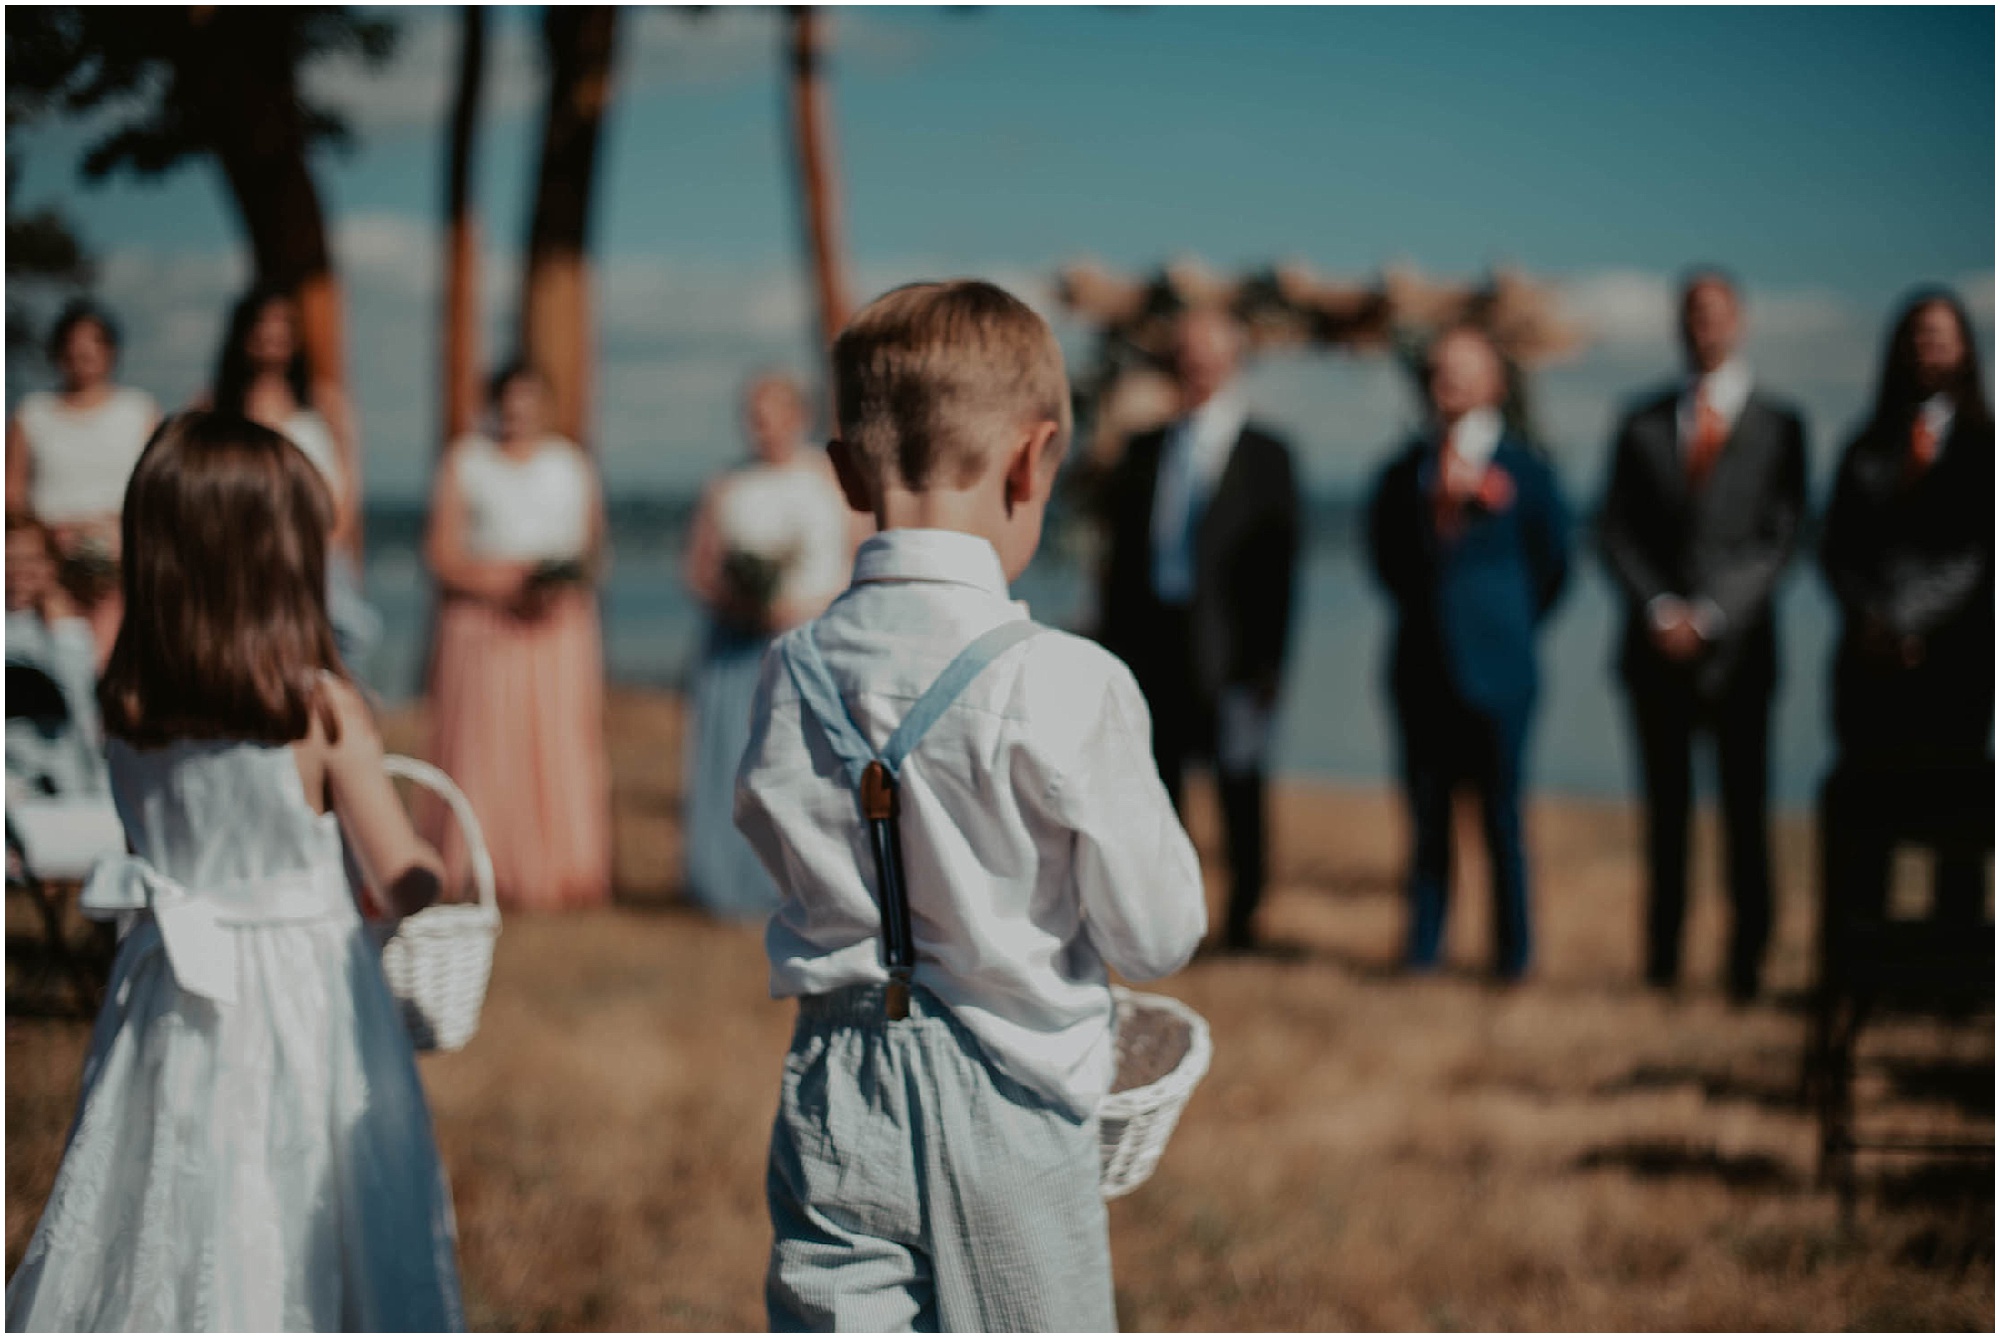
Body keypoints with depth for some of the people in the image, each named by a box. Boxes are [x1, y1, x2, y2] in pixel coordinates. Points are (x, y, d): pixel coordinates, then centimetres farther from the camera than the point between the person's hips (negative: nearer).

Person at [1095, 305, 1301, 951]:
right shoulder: (1144, 451, 15)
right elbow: (1121, 552, 14)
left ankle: (1243, 916, 11)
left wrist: (1268, 659, -7)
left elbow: (1280, 564, 0)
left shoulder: (1266, 457, 4)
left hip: (1227, 647, -3)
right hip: (1150, 640, 3)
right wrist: (1112, 642, 6)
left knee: (1239, 788, 1)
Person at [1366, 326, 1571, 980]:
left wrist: (1502, 625, 9)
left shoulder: (1523, 471, 0)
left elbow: (1551, 564, 7)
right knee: (1427, 816, 6)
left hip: (1494, 666, -3)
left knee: (1501, 815, 1)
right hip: (1423, 664, 3)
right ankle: (1422, 951, 10)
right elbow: (1388, 557, 14)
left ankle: (1512, 956, 9)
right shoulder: (1404, 471, 9)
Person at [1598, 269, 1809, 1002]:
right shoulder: (1644, 424, 12)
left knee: (1745, 811, -2)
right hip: (1658, 650, 2)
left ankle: (1746, 964, 1)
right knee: (1667, 808, 4)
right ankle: (1662, 963, 8)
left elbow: (1781, 537, -1)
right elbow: (1615, 529, 7)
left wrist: (1709, 614, -10)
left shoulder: (1779, 425, 5)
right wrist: (1659, 608, -8)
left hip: (1738, 646, -2)